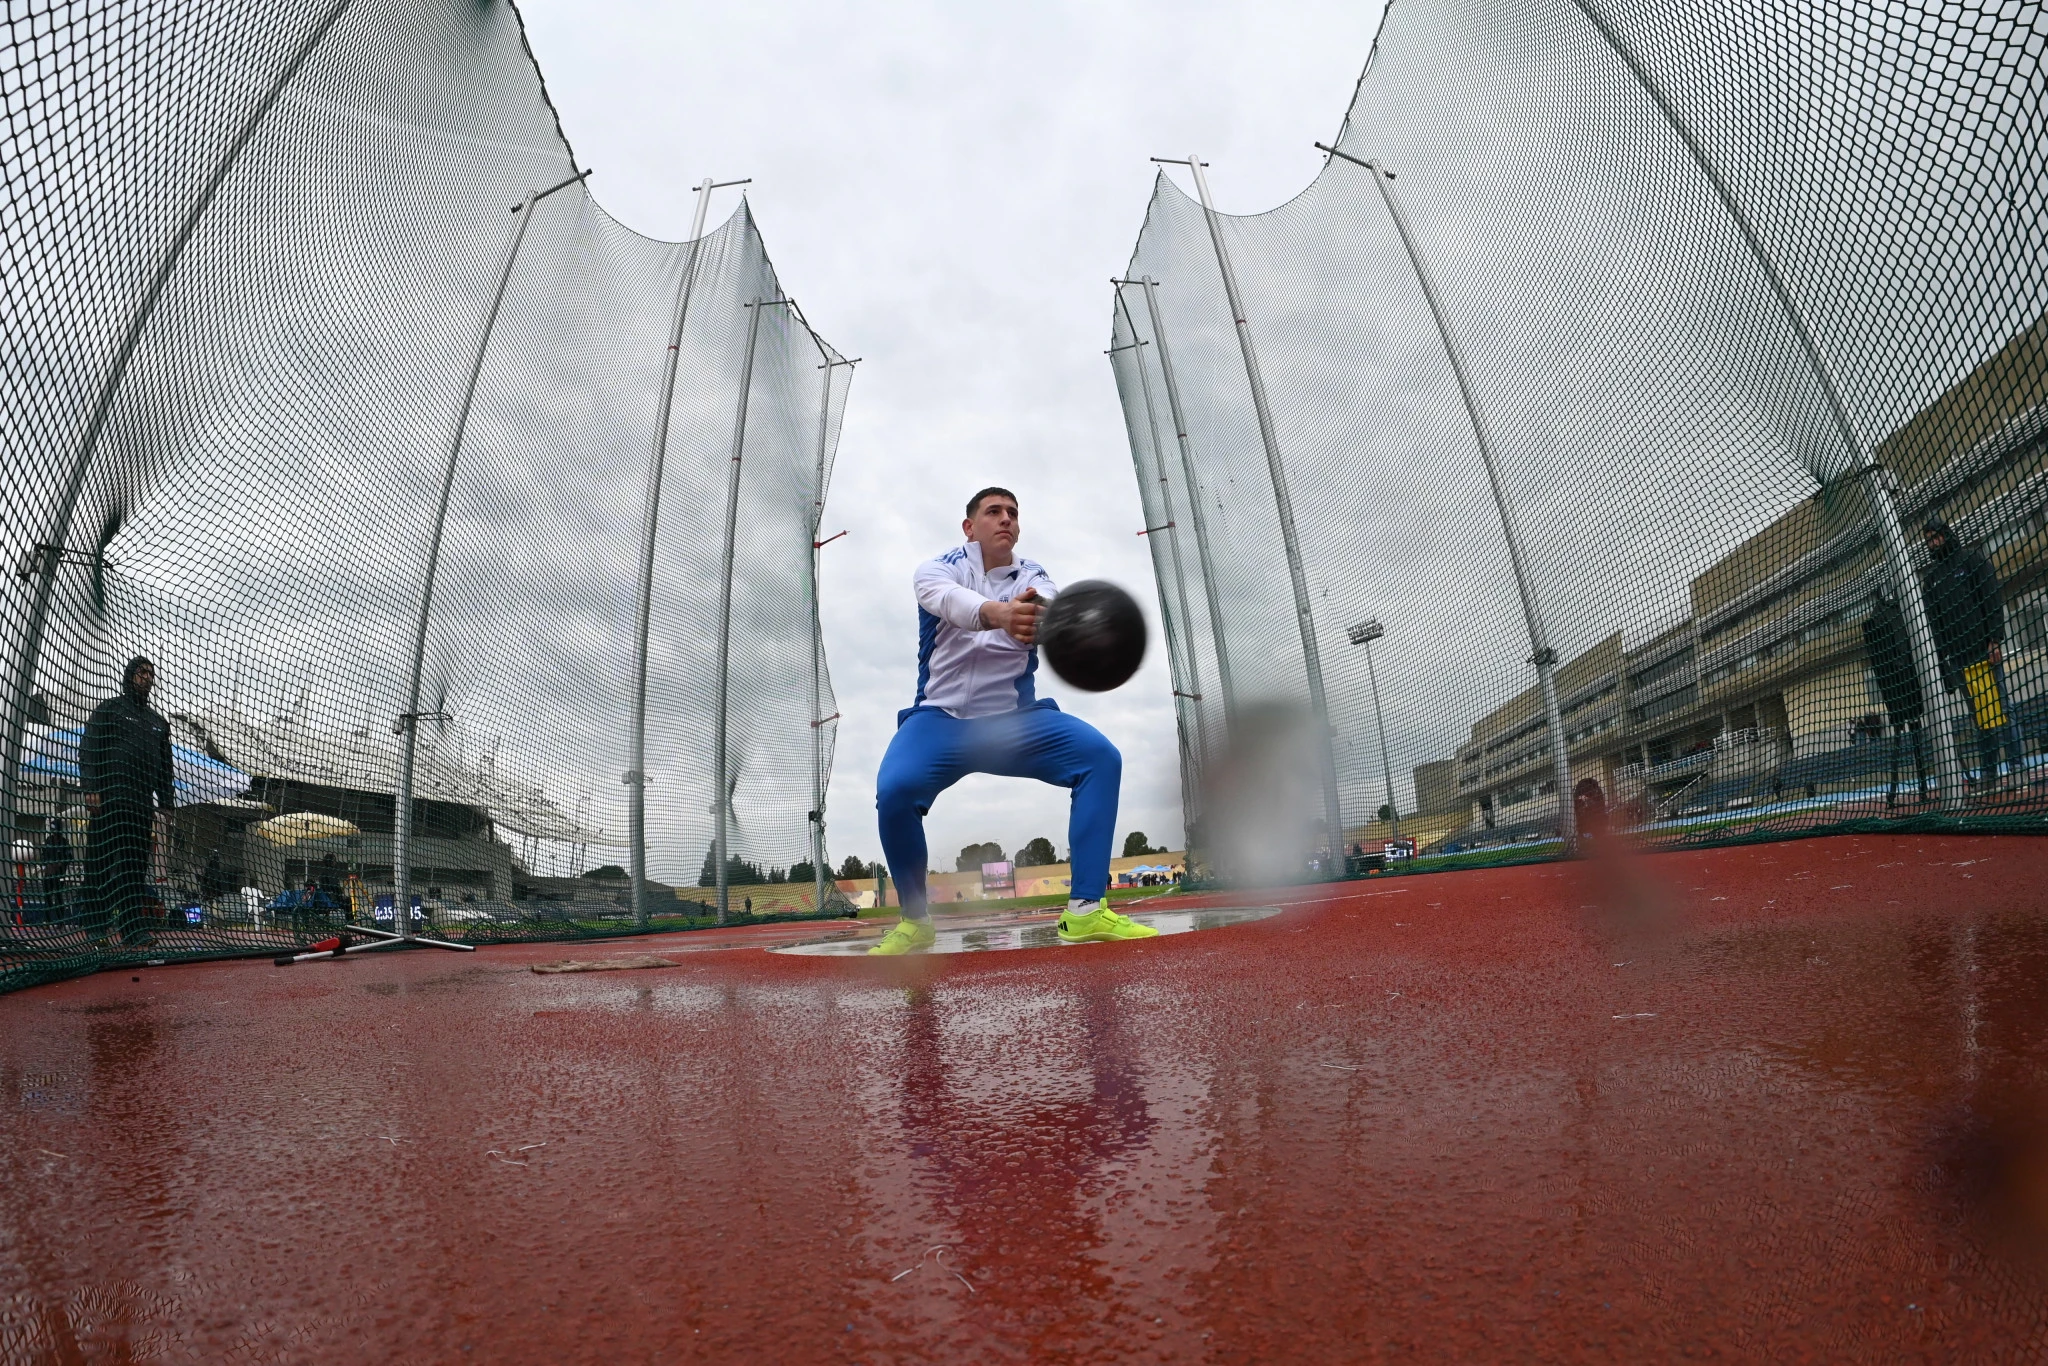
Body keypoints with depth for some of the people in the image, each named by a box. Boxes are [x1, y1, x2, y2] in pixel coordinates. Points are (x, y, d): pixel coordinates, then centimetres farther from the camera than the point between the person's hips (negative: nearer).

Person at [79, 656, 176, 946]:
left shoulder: (159, 722, 23)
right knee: (118, 861, -9)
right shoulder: (108, 709, 7)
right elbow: (88, 749, -4)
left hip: (143, 802, 5)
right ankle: (132, 929, -14)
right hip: (112, 796, -5)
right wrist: (90, 788, -16)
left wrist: (167, 803, 13)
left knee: (137, 865, 1)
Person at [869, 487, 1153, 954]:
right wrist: (998, 612, -52)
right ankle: (915, 922, -5)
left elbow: (1046, 612, -23)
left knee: (1101, 757, -20)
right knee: (894, 788, -30)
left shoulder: (1032, 578, 4)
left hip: (1015, 721, 2)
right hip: (941, 718, -2)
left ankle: (1086, 910, -17)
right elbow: (947, 599, -28)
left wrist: (1035, 620, -50)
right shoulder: (938, 567, -1)